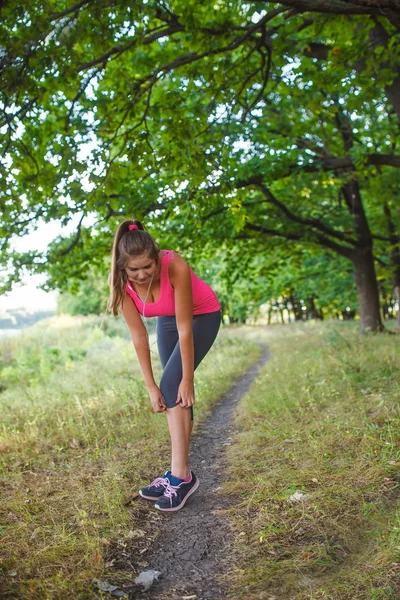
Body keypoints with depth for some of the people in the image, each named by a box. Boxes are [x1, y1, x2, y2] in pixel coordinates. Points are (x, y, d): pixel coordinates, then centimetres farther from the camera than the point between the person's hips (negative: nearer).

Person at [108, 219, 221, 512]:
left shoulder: (175, 267, -37)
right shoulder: (120, 280, -24)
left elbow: (185, 329, -31)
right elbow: (139, 335, -20)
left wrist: (187, 380, -25)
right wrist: (151, 386, -19)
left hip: (202, 316, -5)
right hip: (167, 320, 5)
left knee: (172, 388, -16)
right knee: (172, 393, 3)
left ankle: (181, 475, -12)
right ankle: (180, 472, 13)